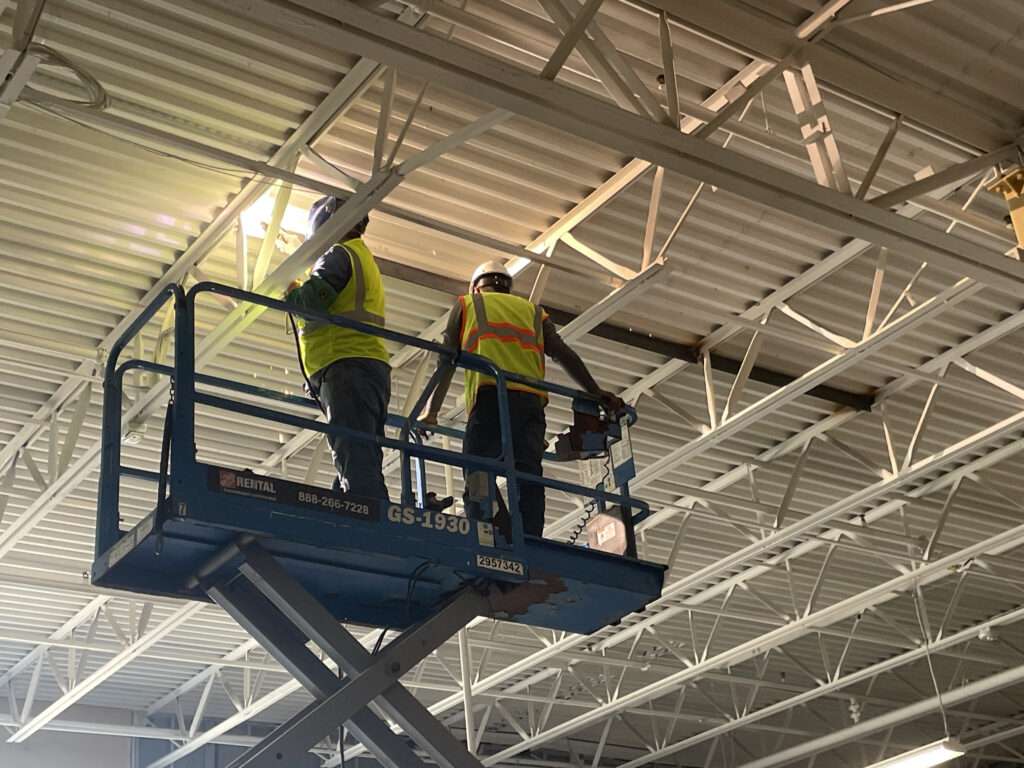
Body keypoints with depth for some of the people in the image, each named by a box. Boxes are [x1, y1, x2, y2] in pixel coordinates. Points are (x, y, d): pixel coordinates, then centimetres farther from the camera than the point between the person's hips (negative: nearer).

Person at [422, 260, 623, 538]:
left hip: (490, 396, -3)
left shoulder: (466, 304, 25)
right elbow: (564, 354, 15)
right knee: (528, 477, -4)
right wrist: (597, 394, 8)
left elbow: (447, 362, 17)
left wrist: (431, 411, 17)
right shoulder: (532, 310, 30)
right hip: (531, 400, 3)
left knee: (478, 479, -11)